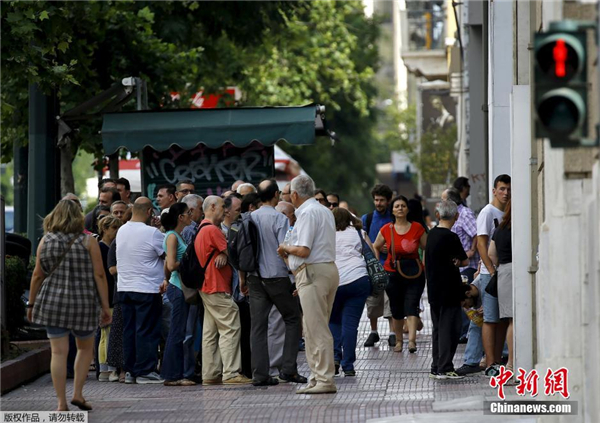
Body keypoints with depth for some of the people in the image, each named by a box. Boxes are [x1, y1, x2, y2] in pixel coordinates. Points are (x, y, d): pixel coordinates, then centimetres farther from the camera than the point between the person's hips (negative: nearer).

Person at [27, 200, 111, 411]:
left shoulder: (46, 241, 2)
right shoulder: (88, 241, -4)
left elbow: (38, 275, 3)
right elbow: (99, 275, -6)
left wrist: (31, 303, 13)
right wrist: (105, 306, -2)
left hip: (53, 304, 1)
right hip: (83, 304, -1)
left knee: (59, 352, 2)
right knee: (85, 348, 19)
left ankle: (61, 403, -1)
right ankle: (78, 393, 12)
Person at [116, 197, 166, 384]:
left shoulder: (121, 231, 7)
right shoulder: (152, 233, -15)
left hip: (124, 288, 7)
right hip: (147, 289, -7)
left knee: (129, 330, 10)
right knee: (147, 331, -2)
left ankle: (130, 371, 13)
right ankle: (145, 371, -1)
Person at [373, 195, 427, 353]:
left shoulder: (417, 228, 0)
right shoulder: (387, 230, 2)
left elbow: (427, 249, 8)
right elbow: (375, 247, 16)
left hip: (414, 275, -1)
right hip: (393, 274, 1)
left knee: (411, 307, -15)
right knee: (396, 310, 5)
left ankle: (412, 340, -25)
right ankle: (399, 341, 18)